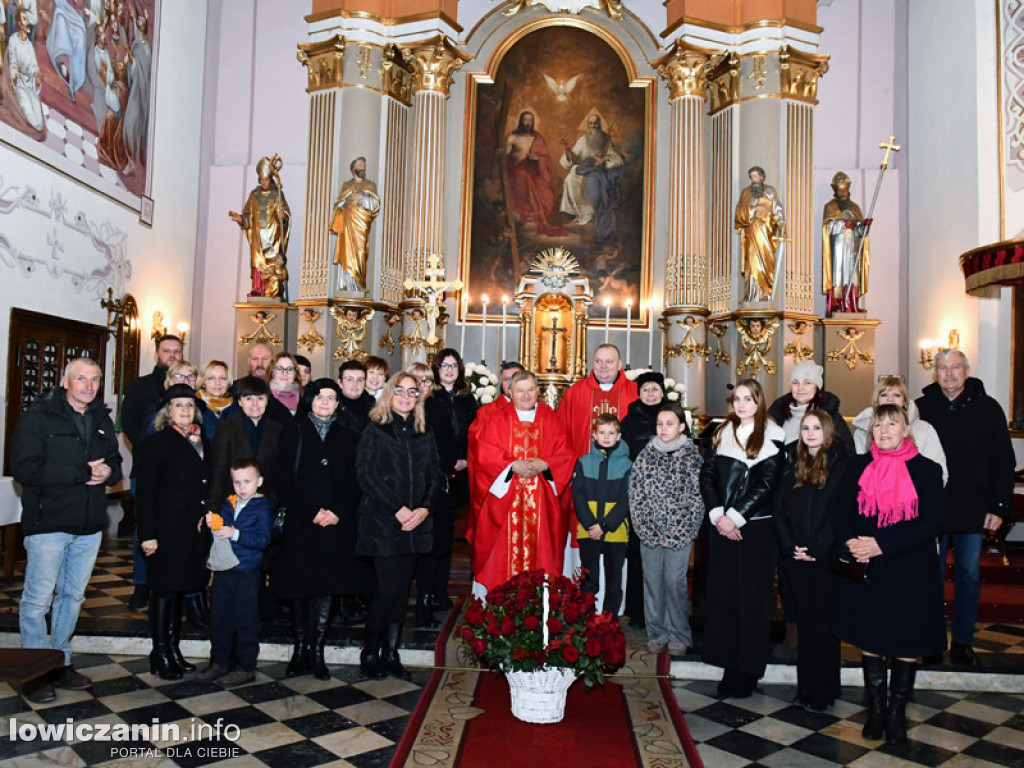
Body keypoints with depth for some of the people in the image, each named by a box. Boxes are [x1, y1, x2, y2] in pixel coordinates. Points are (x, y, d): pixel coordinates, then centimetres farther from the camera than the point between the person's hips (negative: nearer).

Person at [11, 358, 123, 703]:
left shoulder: (102, 420, 12)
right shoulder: (37, 417, -7)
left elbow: (115, 464, 16)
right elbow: (24, 468, -17)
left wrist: (108, 472, -9)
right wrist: (83, 473, -18)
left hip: (90, 524, 6)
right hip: (48, 522, -6)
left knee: (73, 596, 14)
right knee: (38, 599, -1)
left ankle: (61, 662, 26)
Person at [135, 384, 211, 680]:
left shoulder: (202, 443, 11)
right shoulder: (156, 443, -7)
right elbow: (145, 492, -11)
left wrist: (206, 518, 6)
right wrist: (148, 534, -15)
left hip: (193, 530, 6)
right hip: (166, 529, -6)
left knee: (180, 588, 14)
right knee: (164, 588, 1)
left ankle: (173, 649, 25)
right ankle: (160, 654, 14)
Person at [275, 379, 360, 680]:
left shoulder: (348, 437, 10)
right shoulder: (295, 433, 6)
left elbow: (354, 481, 7)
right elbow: (285, 480, 0)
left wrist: (338, 512, -8)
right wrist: (310, 512, -10)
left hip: (337, 525, 1)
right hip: (300, 523, -1)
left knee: (328, 587, 2)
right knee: (299, 587, 3)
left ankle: (317, 652, 12)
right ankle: (300, 649, 15)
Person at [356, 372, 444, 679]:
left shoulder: (424, 435, 13)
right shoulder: (374, 432, 0)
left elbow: (435, 476, 10)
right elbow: (365, 473, -9)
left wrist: (425, 508, -8)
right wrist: (397, 508, -14)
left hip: (415, 524, 4)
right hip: (382, 522, -4)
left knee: (401, 589, 7)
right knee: (389, 588, -6)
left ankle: (390, 654, 17)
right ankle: (370, 653, 11)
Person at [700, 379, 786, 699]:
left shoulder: (772, 438, -1)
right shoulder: (720, 434, 11)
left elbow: (766, 484, -8)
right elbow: (707, 476, 6)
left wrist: (735, 516, -13)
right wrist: (717, 514, -7)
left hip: (756, 527, -4)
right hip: (721, 526, 4)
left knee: (752, 596, 1)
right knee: (722, 592, 6)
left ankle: (747, 669, 11)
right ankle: (729, 663, 17)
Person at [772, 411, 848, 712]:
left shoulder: (841, 465, -4)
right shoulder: (793, 465, 10)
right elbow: (778, 508, 8)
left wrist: (818, 549, -13)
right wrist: (789, 546, -3)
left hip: (827, 556, -4)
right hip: (796, 557, 4)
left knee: (824, 621, 2)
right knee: (804, 620, 11)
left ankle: (823, 691, 13)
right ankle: (805, 687, 21)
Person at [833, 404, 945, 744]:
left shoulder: (926, 470, -4)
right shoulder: (858, 466, 5)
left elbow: (932, 522, -12)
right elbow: (840, 509, 4)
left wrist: (882, 545, -19)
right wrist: (851, 542, -16)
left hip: (910, 572, -2)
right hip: (864, 569, 2)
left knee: (906, 644, 7)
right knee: (869, 640, 10)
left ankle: (897, 712, 25)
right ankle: (875, 709, 26)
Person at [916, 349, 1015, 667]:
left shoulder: (987, 408, 3)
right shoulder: (921, 408, 2)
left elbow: (1004, 461, 4)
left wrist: (999, 507, -3)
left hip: (973, 512, 0)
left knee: (969, 577, 8)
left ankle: (962, 643, 21)